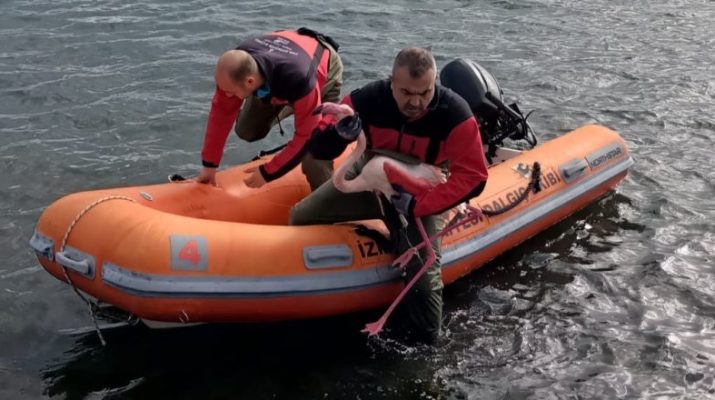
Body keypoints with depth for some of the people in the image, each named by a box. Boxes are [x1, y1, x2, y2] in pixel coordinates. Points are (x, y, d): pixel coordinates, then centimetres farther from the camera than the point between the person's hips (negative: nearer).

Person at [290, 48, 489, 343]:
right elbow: (318, 148, -18)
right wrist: (339, 133, -43)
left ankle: (425, 348, 7)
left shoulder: (455, 115, -27)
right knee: (300, 218, -1)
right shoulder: (367, 100, -23)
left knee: (423, 274, -18)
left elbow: (472, 176, -21)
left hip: (419, 196, -3)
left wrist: (417, 206, -29)